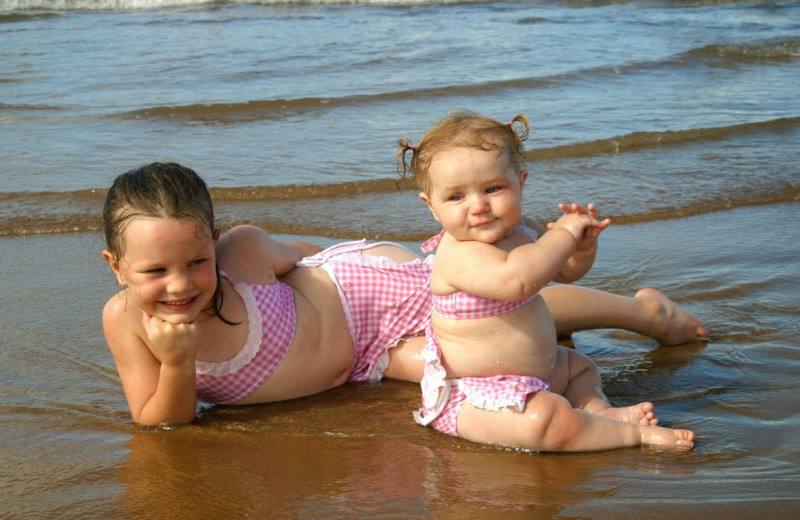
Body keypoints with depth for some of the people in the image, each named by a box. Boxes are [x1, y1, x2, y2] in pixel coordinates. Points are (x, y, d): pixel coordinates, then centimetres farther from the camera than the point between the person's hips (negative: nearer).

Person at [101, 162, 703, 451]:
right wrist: (177, 363, -38)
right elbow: (163, 423, -16)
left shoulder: (242, 250, -31)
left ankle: (641, 309, 32)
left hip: (366, 286, -3)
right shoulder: (125, 319, -25)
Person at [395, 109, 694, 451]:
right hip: (476, 396, -10)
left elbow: (565, 272, 20)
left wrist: (583, 245, -4)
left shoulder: (514, 234, 5)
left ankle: (600, 410, 5)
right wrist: (564, 234, -31)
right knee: (548, 417, -34)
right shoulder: (460, 255, -26)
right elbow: (517, 279, -45)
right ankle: (634, 433, -19)